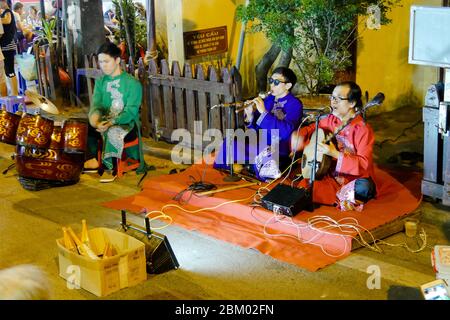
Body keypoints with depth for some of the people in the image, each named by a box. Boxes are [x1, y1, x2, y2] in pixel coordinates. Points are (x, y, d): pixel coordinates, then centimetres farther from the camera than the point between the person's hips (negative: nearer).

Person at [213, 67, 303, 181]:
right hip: (261, 146, 6)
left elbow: (285, 132, -23)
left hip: (280, 152, -6)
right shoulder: (269, 99, 11)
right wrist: (249, 116, -9)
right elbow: (255, 128, 12)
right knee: (228, 144, -9)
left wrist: (264, 112, -23)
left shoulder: (295, 104, -8)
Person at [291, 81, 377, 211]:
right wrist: (298, 136, -5)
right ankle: (342, 199, -4)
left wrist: (335, 154, -30)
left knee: (364, 187, -38)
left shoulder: (363, 129, -18)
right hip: (331, 175, 5)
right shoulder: (331, 119, 1)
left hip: (353, 179, -5)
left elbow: (364, 164, -22)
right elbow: (312, 128, 18)